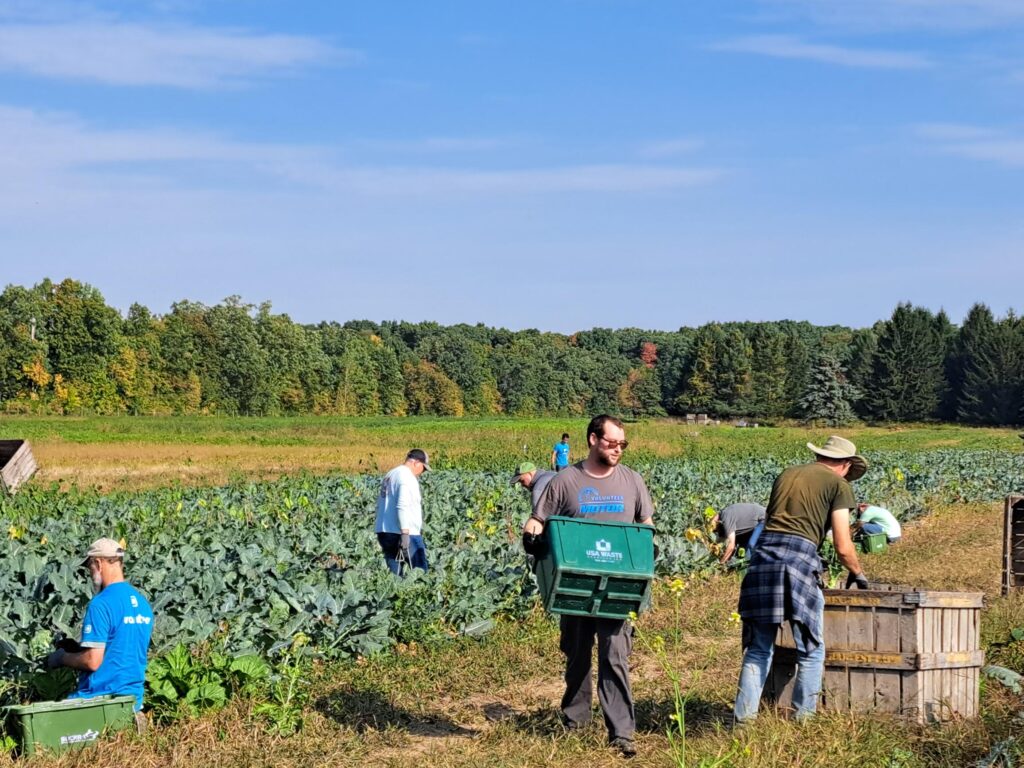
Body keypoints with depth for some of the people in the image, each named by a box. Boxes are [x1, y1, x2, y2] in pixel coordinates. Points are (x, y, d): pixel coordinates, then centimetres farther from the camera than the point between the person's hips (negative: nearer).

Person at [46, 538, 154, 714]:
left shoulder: (101, 604, -14)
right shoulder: (143, 603, 10)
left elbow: (93, 661, -17)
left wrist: (61, 658, 1)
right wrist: (78, 648, 22)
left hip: (102, 698, -7)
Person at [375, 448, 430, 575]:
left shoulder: (389, 475, 18)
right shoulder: (408, 477, -12)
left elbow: (380, 505, 21)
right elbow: (402, 506, -22)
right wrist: (405, 533, -25)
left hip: (384, 531, 9)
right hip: (407, 534, -9)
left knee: (394, 573, 8)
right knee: (420, 572, -5)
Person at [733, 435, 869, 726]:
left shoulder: (786, 475, 24)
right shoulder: (839, 484, 9)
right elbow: (843, 547, 5)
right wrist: (857, 573, 23)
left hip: (764, 553, 5)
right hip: (800, 557, -5)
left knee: (758, 649, 10)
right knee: (811, 651, 8)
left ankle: (743, 719, 6)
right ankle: (803, 720, 6)